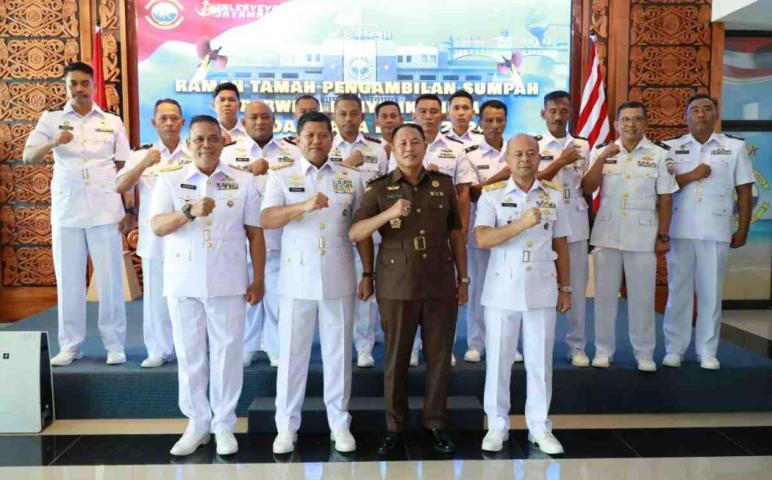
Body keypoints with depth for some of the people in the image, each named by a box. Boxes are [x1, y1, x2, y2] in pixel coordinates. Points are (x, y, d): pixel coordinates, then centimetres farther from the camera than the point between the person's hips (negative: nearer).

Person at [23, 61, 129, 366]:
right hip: (65, 212, 1)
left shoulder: (112, 122, 8)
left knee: (110, 279, 2)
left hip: (105, 212, -1)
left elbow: (124, 167, 8)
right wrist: (54, 142, -23)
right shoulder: (51, 120, 7)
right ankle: (70, 345, 15)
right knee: (68, 280, 5)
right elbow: (28, 157, -3)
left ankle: (115, 344, 11)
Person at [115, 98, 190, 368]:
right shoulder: (141, 156, 9)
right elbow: (119, 187, -2)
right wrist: (143, 164, -15)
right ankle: (159, 350, 18)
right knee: (156, 298, 6)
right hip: (154, 240, 1)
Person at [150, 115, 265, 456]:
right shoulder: (169, 181, 3)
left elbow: (255, 234, 5)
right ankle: (196, 424, 23)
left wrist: (258, 280, 2)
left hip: (228, 283, 0)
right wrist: (190, 212, -27)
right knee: (189, 356, 8)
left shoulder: (243, 182, 4)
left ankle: (224, 425, 19)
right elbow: (157, 226, -8)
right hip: (183, 283, 1)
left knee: (227, 354, 5)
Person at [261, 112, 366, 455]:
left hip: (338, 280, 1)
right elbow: (267, 220, -13)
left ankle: (339, 423, 23)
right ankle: (287, 425, 21)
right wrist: (304, 206, -29)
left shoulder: (351, 178, 6)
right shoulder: (281, 177, 1)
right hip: (296, 279, -1)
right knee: (292, 353, 7)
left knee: (338, 352, 9)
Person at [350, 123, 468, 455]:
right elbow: (354, 233, -9)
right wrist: (388, 214, -24)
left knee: (439, 358, 7)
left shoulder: (444, 184, 7)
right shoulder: (379, 188, 0)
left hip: (441, 285, 2)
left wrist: (463, 279, 10)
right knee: (396, 359, 7)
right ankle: (395, 428, 21)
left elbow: (456, 234, 11)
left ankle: (436, 424, 23)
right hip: (396, 287, -1)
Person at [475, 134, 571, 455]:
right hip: (502, 290, -2)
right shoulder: (492, 195, -2)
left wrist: (565, 288, 10)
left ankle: (539, 427, 22)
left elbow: (561, 245, 11)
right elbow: (482, 239, -15)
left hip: (542, 290, 2)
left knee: (540, 361, 8)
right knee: (498, 360, 6)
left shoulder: (554, 195, 7)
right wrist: (522, 224, -24)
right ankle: (497, 426, 20)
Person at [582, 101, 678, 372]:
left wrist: (663, 236, -1)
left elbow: (665, 198, 1)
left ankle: (644, 353, 19)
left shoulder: (660, 154, 1)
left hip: (643, 237, -1)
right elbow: (587, 189, -4)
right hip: (606, 235, 2)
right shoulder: (602, 152, 5)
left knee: (642, 296, 5)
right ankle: (603, 350, 20)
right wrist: (602, 158, -15)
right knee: (605, 294, 8)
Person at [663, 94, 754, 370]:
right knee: (678, 291, 5)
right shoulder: (670, 147, 5)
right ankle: (674, 349, 14)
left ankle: (708, 352, 14)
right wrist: (691, 176, -13)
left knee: (711, 293, 5)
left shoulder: (735, 147, 6)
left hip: (716, 232, 0)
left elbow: (744, 191, 6)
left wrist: (743, 230, 3)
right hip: (679, 231, 0)